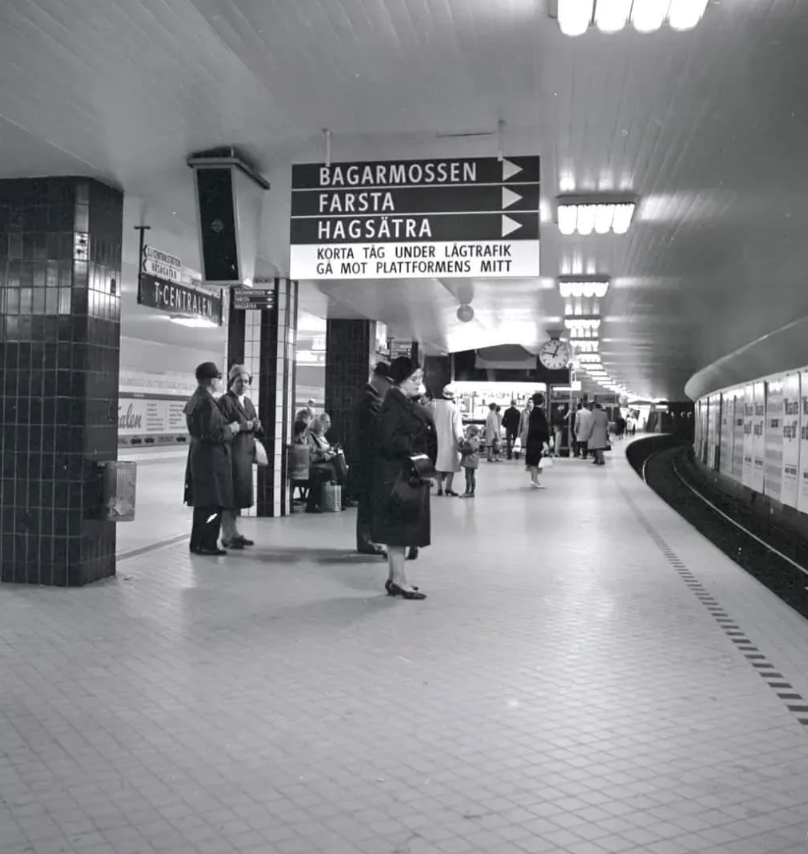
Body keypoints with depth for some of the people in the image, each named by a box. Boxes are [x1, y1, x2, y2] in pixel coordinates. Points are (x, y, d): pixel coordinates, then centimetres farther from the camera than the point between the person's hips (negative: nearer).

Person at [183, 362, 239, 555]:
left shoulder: (195, 399, 12)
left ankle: (198, 543, 22)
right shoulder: (207, 402, -19)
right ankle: (205, 544, 1)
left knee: (203, 503, 16)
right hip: (211, 459, -10)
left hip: (199, 457, 10)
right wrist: (231, 429, -7)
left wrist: (228, 427, 15)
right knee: (212, 504, -4)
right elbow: (212, 434, -23)